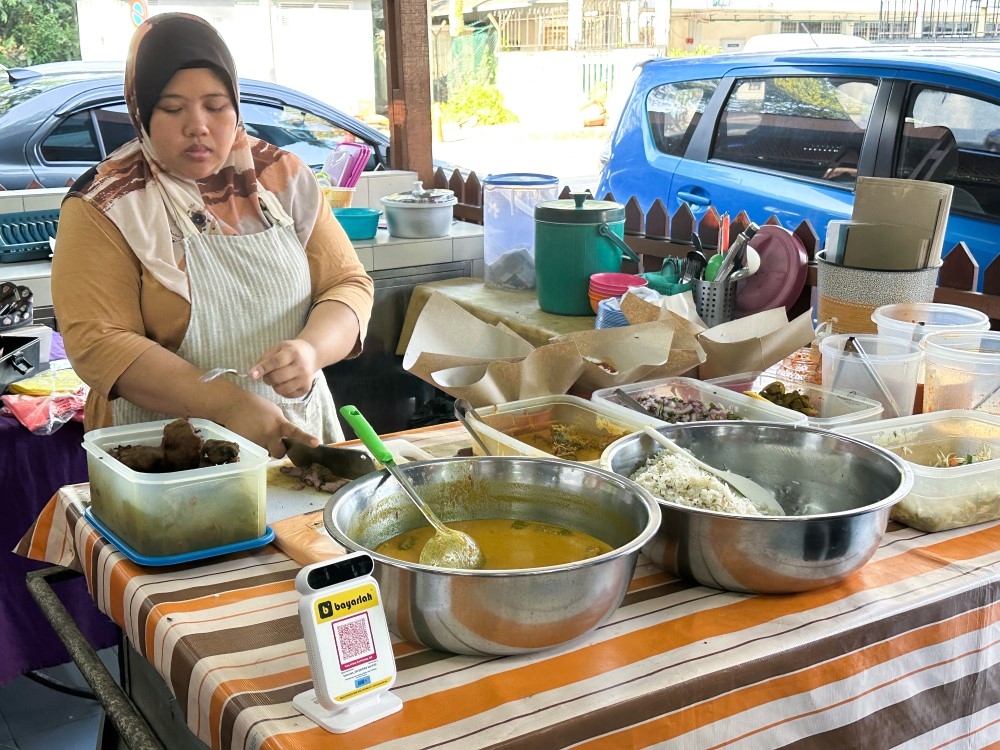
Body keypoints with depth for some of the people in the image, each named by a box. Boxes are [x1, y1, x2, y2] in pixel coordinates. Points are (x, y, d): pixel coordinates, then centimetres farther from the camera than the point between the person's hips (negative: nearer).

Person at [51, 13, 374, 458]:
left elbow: (348, 282, 4)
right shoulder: (104, 204, -4)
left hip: (297, 432, 2)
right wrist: (228, 404, -23)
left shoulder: (285, 176, 6)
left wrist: (311, 349, -18)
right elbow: (96, 342, -12)